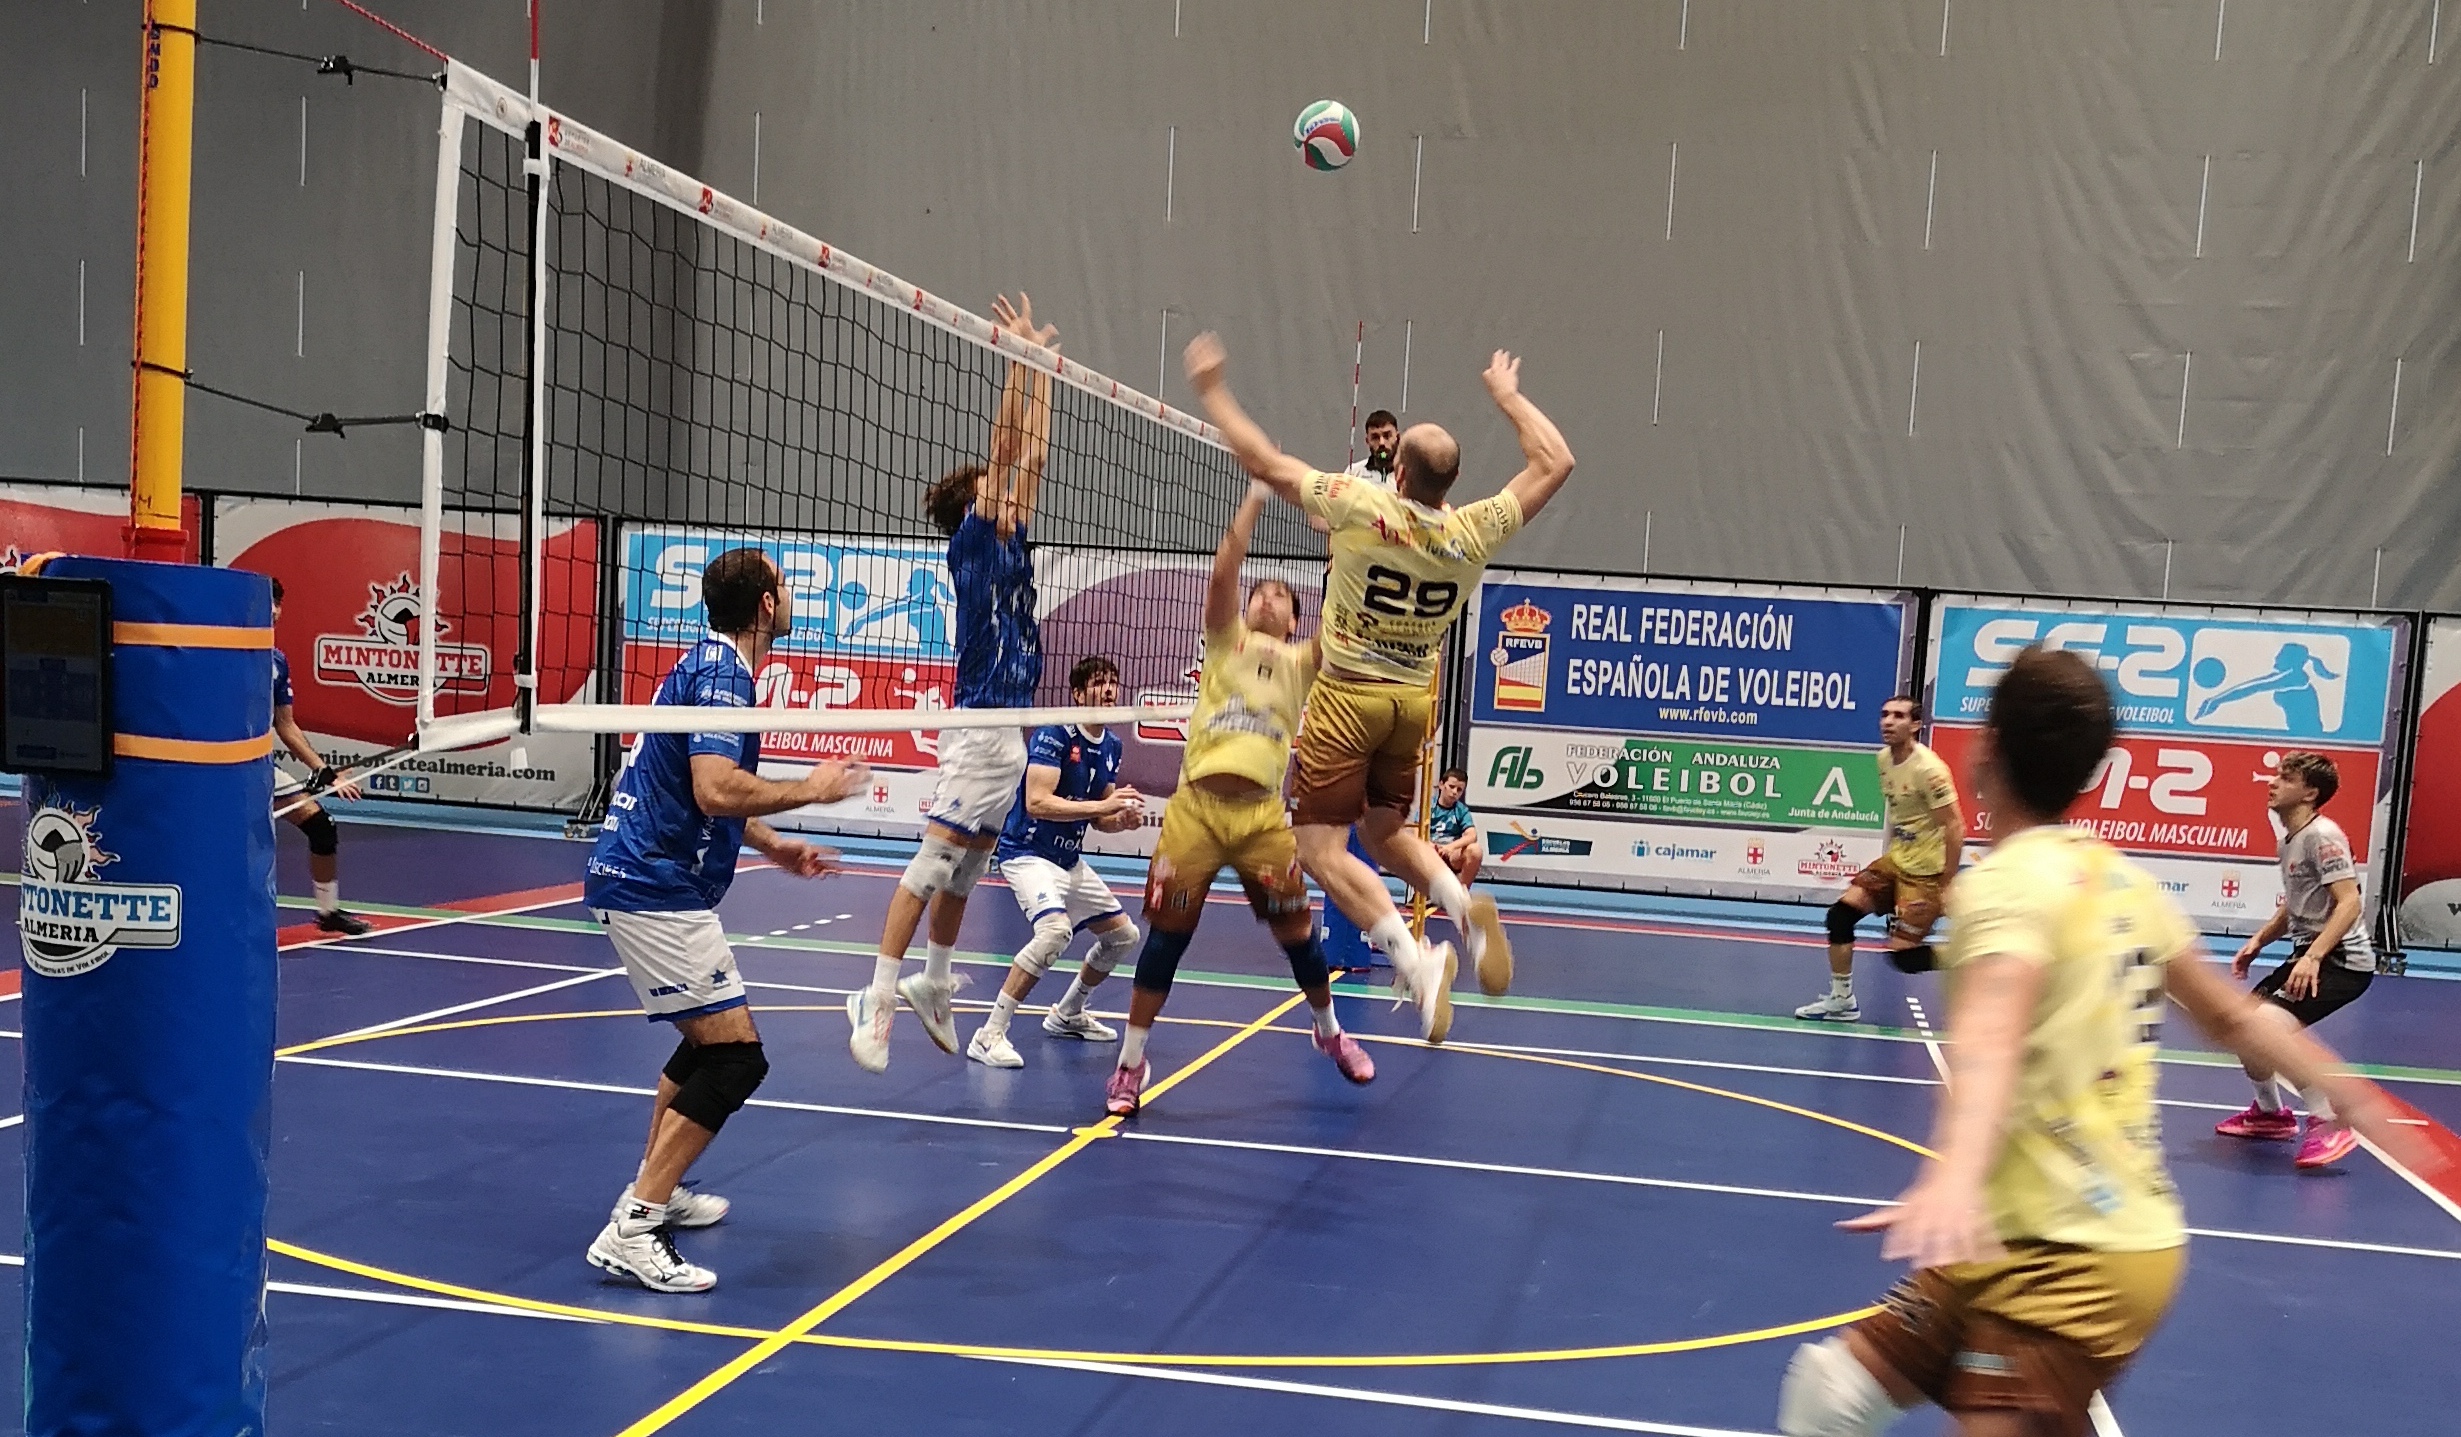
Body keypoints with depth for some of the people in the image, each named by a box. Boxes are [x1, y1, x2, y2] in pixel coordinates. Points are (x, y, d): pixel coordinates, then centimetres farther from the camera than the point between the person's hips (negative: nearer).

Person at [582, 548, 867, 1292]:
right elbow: (716, 790, -28)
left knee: (709, 1040, 24)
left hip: (651, 879, 11)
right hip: (656, 888, -11)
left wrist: (773, 845, 22)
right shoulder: (721, 672, -15)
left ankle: (655, 1188, 32)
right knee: (736, 1057, -11)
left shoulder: (711, 664, 15)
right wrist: (810, 789, -15)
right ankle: (632, 1231, -13)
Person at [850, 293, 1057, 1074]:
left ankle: (933, 987, 26)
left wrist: (1040, 368, 20)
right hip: (979, 734, -8)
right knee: (932, 867, -10)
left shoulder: (1008, 542, 14)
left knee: (966, 875, 15)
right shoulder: (971, 540, -6)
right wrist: (1019, 358, -9)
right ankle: (877, 999, -9)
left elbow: (1031, 455, 18)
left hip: (1009, 735, 8)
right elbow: (1006, 446, -12)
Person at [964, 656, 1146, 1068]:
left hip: (1070, 860, 9)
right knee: (1056, 930, -32)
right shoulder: (1054, 733, -17)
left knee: (1123, 934, 15)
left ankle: (1067, 1014, 35)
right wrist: (1103, 805, -29)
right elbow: (1037, 802, -27)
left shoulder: (1111, 746, 8)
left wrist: (1123, 819, -8)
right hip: (1028, 853, -9)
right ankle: (989, 1035, -25)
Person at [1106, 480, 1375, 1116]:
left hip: (1261, 814, 1)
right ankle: (1131, 1062, 9)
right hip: (1195, 805, -1)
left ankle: (1330, 1032, 31)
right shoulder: (1227, 640, 13)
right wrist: (1254, 499, 0)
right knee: (1166, 934, -3)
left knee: (1297, 931, 4)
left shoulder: (1302, 662, 15)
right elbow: (1222, 573, -3)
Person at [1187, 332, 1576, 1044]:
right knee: (1385, 832, 22)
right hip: (1415, 701, 5)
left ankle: (1414, 958, -22)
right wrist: (1508, 396, 17)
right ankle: (1466, 907, -5)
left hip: (1349, 697, -5)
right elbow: (1555, 463, 4)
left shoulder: (1361, 507, -19)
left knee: (1321, 848, -4)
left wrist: (1211, 387, 1)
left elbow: (1261, 459, -12)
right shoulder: (1472, 534, -9)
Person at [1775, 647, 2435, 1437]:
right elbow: (2233, 1017, 18)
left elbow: (1990, 1040, -37)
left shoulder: (2009, 883, -17)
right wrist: (2351, 1096, 34)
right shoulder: (2121, 879, 8)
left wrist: (1953, 1176, -53)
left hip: (2068, 1257, -9)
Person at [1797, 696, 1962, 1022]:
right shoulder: (1884, 759, 3)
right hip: (1895, 860, 8)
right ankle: (1841, 1000, 11)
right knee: (1841, 912, 0)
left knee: (1904, 954, -12)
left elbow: (1955, 828, -21)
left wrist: (1945, 887, -19)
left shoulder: (1928, 769, -22)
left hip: (1926, 872, -8)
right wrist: (1897, 850, 16)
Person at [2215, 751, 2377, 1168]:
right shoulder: (2288, 840, 13)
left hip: (2341, 959, -10)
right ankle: (2269, 1113, 35)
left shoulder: (2322, 835, -15)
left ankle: (2329, 1125, -18)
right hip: (2307, 955, 10)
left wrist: (2313, 956, -30)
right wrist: (2258, 941, 9)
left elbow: (2349, 902, -23)